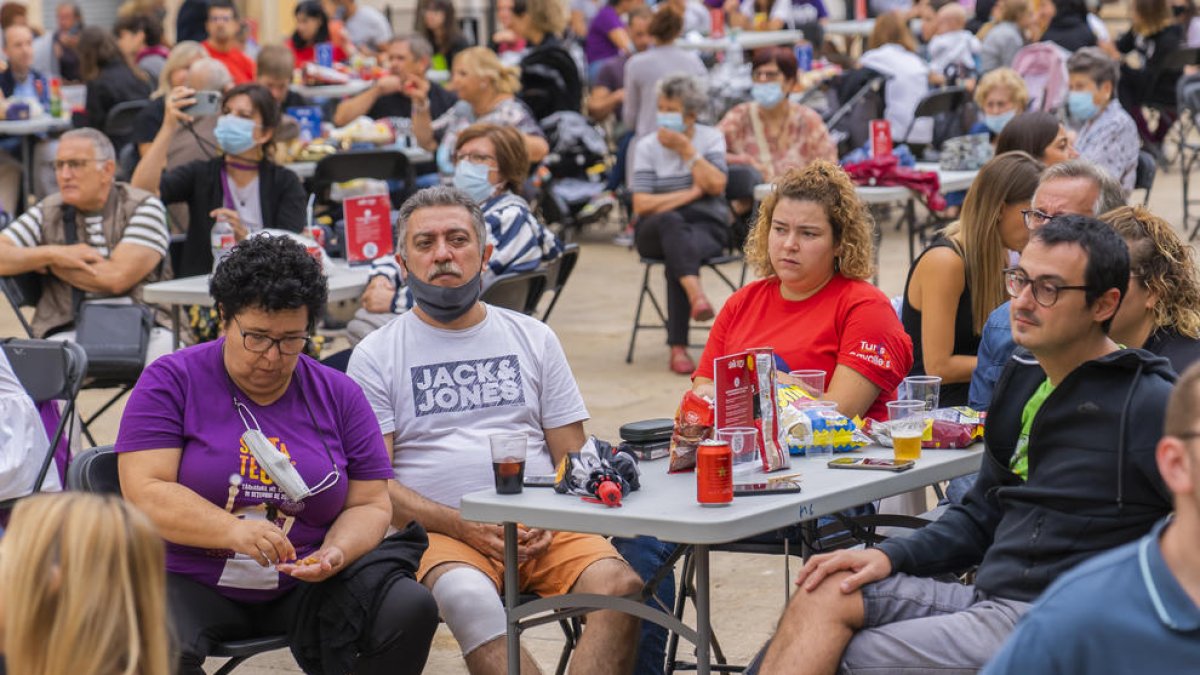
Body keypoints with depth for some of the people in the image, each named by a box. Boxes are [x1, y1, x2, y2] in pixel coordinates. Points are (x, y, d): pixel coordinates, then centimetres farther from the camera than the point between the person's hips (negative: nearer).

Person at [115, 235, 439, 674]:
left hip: (303, 586, 3)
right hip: (192, 583, -3)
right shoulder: (171, 382, -1)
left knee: (411, 609, -22)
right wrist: (234, 530, -27)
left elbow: (369, 505, 9)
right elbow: (144, 492, -11)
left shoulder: (340, 397, 8)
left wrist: (335, 553, -14)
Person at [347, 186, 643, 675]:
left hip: (543, 530, 3)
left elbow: (573, 458, 15)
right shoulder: (375, 356, 10)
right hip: (442, 533, -3)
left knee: (619, 585, -28)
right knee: (468, 597, -38)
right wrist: (463, 525, -14)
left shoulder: (533, 339, 18)